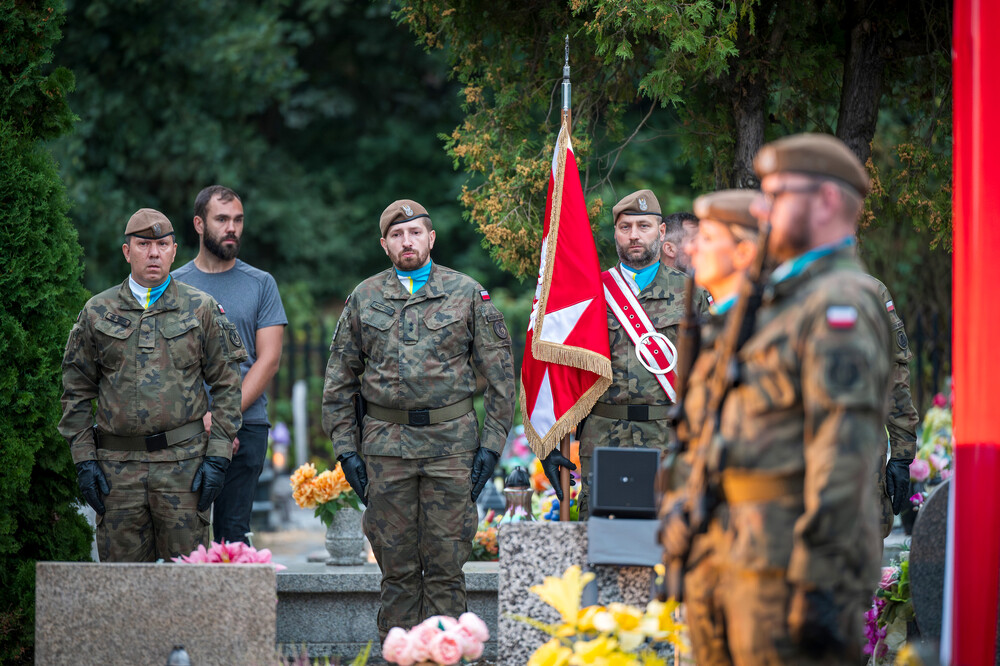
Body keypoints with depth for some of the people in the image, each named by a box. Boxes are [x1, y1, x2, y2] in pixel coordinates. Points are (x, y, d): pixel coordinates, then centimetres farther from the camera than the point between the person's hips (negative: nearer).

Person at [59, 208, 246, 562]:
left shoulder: (201, 309, 7)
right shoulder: (97, 312, 9)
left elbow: (226, 387, 6)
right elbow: (76, 393, 12)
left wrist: (217, 457, -3)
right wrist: (84, 459, 3)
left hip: (184, 464, -1)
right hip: (117, 466, 1)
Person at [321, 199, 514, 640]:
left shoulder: (467, 294, 4)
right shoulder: (364, 298, 9)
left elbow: (499, 374, 4)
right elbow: (339, 382, 12)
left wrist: (492, 443, -3)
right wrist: (346, 448, 4)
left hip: (451, 441, -1)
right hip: (386, 447, 2)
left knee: (446, 564, -1)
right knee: (397, 567, 4)